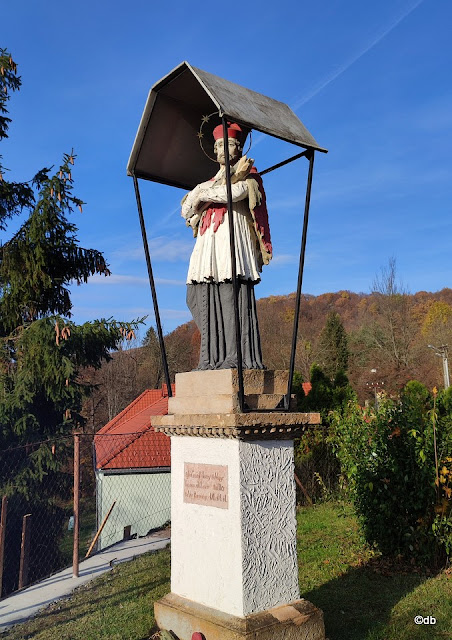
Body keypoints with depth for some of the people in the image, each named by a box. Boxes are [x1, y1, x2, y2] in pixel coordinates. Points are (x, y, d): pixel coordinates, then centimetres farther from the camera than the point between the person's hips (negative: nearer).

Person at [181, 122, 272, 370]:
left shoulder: (246, 174, 13)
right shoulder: (213, 180, 30)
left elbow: (236, 192, -11)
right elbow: (187, 211, 21)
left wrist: (205, 193, 1)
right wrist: (199, 194, 3)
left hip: (233, 237, -6)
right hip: (210, 242, 6)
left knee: (232, 297, -17)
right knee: (206, 299, -6)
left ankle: (237, 356, -20)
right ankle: (212, 359, -9)